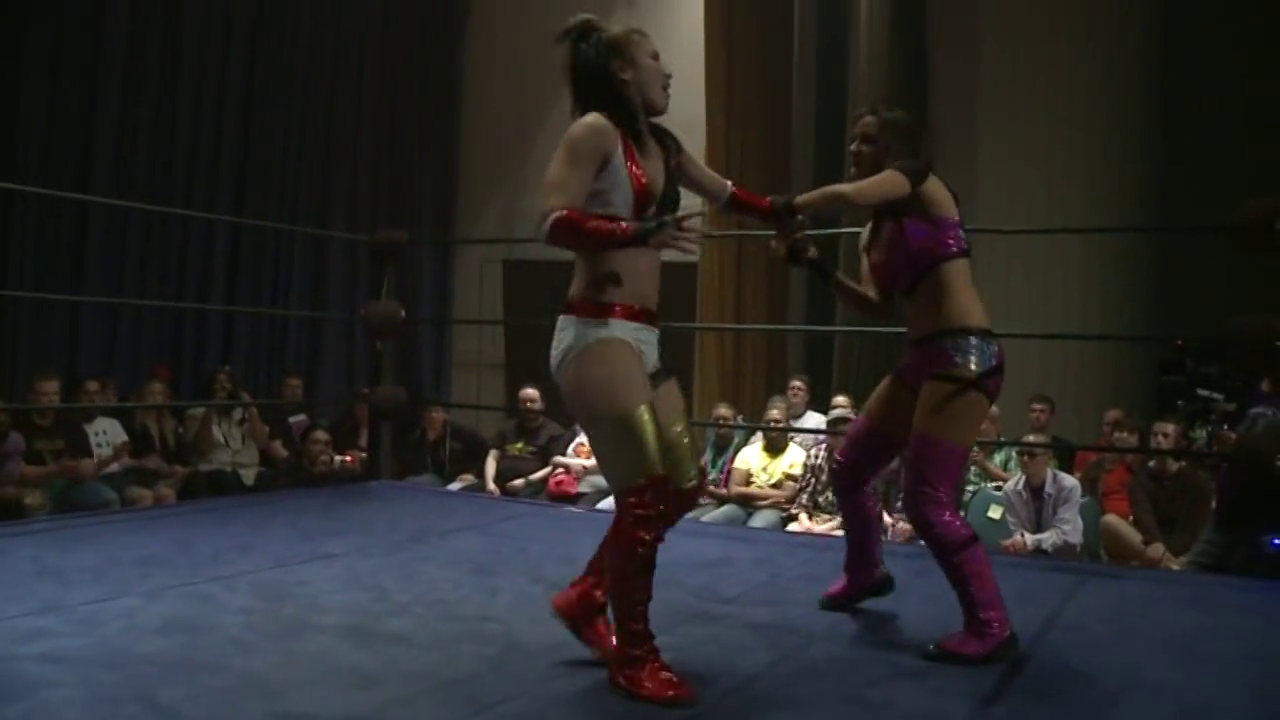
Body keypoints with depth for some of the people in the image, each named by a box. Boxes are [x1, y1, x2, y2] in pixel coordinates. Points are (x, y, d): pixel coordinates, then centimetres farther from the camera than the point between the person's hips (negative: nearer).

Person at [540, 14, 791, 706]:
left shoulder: (662, 145, 18)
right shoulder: (595, 130, -6)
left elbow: (728, 195, 29)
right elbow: (556, 222, -17)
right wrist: (643, 235, -27)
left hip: (642, 338, 9)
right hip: (597, 334, -9)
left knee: (683, 486, 10)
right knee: (646, 494, -6)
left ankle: (585, 596, 28)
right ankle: (634, 658, 13)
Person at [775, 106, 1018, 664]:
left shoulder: (920, 182, -3)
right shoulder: (875, 232, 19)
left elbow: (846, 196, -22)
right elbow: (876, 303, 9)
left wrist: (786, 208, -7)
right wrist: (816, 266, 1)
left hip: (966, 354, -9)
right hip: (922, 358, 9)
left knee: (927, 501, -13)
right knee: (847, 470, 15)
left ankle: (991, 627, 1)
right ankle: (865, 574, 39)